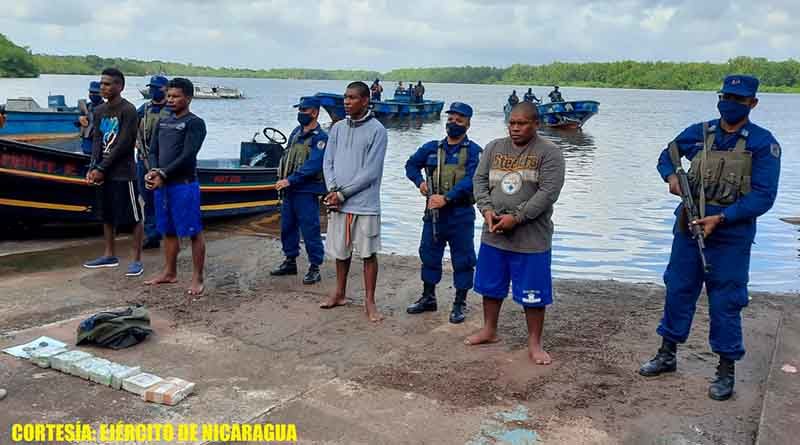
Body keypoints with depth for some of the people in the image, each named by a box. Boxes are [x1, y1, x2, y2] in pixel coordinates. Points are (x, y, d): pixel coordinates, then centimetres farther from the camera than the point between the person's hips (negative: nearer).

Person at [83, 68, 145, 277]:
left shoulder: (128, 110, -11)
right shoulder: (99, 111, 12)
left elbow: (123, 144, -15)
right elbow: (96, 140, 8)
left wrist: (101, 168, -14)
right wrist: (92, 168, -6)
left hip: (123, 173, -8)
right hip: (103, 172, 8)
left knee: (133, 216, -2)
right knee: (107, 215, 15)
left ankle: (137, 259, 4)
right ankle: (109, 255, 27)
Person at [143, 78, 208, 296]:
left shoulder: (195, 123, -6)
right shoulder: (163, 122, 15)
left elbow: (187, 156, -15)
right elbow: (153, 151, 13)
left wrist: (163, 174, -16)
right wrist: (153, 171, -8)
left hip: (184, 184, -7)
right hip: (162, 184, 7)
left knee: (194, 232, -3)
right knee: (168, 231, 15)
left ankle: (197, 279, 3)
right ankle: (169, 272, 27)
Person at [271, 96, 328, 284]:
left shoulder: (321, 137, -11)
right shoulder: (296, 132, 13)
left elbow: (313, 165, -21)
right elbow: (286, 156, 20)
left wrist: (290, 180, -23)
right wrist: (282, 179, 8)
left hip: (307, 191, -8)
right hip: (289, 189, 8)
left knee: (310, 230, -4)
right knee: (287, 227, 16)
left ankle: (314, 268, 5)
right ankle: (290, 262, 29)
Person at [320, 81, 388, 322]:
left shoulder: (377, 131, -8)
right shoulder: (337, 128, 9)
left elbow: (371, 172, -13)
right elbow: (328, 162, 9)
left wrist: (342, 193, -12)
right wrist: (332, 191, -8)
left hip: (365, 204, -5)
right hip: (338, 203, 5)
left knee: (368, 253, 3)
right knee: (341, 251, 15)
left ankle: (370, 301, 13)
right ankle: (339, 293, 31)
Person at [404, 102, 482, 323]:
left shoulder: (473, 151, -5)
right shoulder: (432, 148, 9)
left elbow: (471, 180, -17)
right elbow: (411, 165, 21)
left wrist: (447, 198, -24)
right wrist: (420, 182, 2)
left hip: (461, 214, -4)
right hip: (433, 212, 5)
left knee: (462, 259, 4)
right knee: (429, 254, 13)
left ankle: (459, 304, 16)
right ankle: (428, 297, 29)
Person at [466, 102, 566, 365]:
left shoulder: (549, 153, -7)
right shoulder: (494, 148, 9)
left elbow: (548, 192, -15)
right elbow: (480, 179, 8)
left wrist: (516, 217, -19)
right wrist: (487, 209, -9)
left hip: (531, 238, -4)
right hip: (493, 235, 5)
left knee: (533, 293, 3)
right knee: (491, 286, 17)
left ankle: (534, 343, 18)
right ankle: (489, 330, 35)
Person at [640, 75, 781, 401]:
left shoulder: (763, 143, -8)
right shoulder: (699, 133, 3)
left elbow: (763, 196, -12)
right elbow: (668, 155, 20)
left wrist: (721, 219, -20)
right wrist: (671, 176, -1)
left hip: (730, 235, -4)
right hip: (688, 228, 4)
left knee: (725, 303, 3)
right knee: (678, 291, 12)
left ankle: (726, 370, 19)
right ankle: (667, 355, 28)